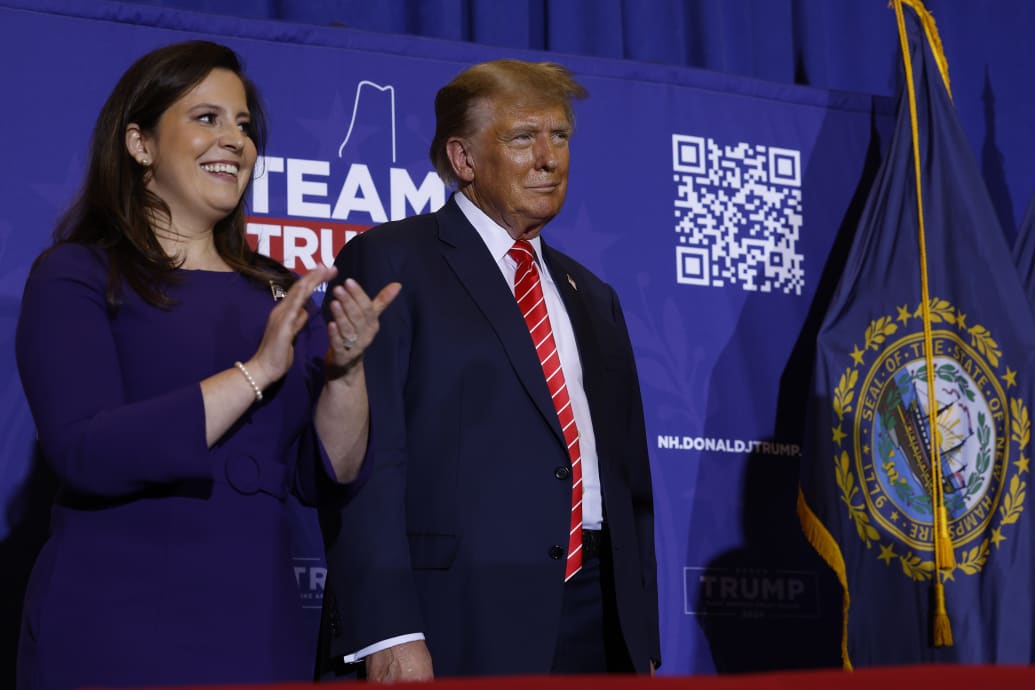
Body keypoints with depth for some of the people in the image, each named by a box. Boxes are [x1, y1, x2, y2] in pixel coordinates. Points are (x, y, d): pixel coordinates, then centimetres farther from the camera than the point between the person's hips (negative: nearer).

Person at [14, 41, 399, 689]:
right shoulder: (76, 276, -5)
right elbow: (87, 456, -18)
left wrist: (346, 369, -11)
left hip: (262, 628, 5)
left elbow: (325, 475, 7)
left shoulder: (276, 290, 10)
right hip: (116, 631, -5)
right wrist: (257, 371, -20)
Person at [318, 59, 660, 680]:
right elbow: (363, 459, -9)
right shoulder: (389, 263, 0)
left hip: (596, 621, 6)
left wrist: (643, 641, 14)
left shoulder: (594, 299, 20)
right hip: (462, 625, -5)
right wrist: (387, 632, -18)